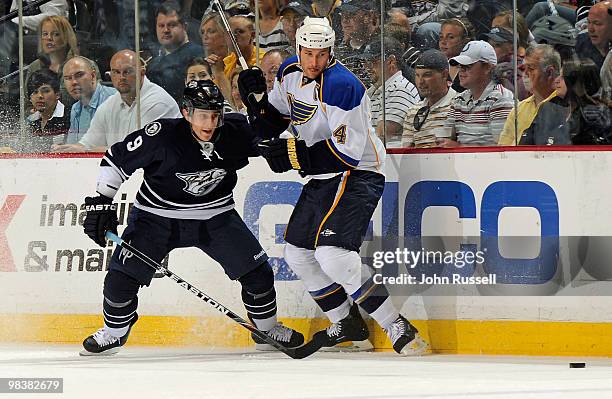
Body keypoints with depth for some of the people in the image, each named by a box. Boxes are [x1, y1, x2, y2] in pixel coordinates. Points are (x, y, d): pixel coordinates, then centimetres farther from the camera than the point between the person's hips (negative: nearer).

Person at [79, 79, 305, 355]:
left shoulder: (236, 131, -16)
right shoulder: (162, 136, -26)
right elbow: (116, 160, -14)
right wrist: (102, 203, -15)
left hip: (214, 216, 2)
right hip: (157, 216, -2)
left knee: (256, 270, -2)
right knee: (122, 274, -10)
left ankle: (266, 325, 24)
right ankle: (114, 332, 16)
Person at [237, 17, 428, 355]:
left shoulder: (341, 85, -24)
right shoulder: (290, 73, 3)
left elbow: (348, 152, -26)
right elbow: (273, 122, 14)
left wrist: (293, 154, -26)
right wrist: (256, 98, -6)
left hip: (358, 176, -10)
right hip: (323, 178, 10)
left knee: (331, 253, -25)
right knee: (298, 252, 16)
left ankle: (397, 328, -21)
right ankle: (347, 324, 30)